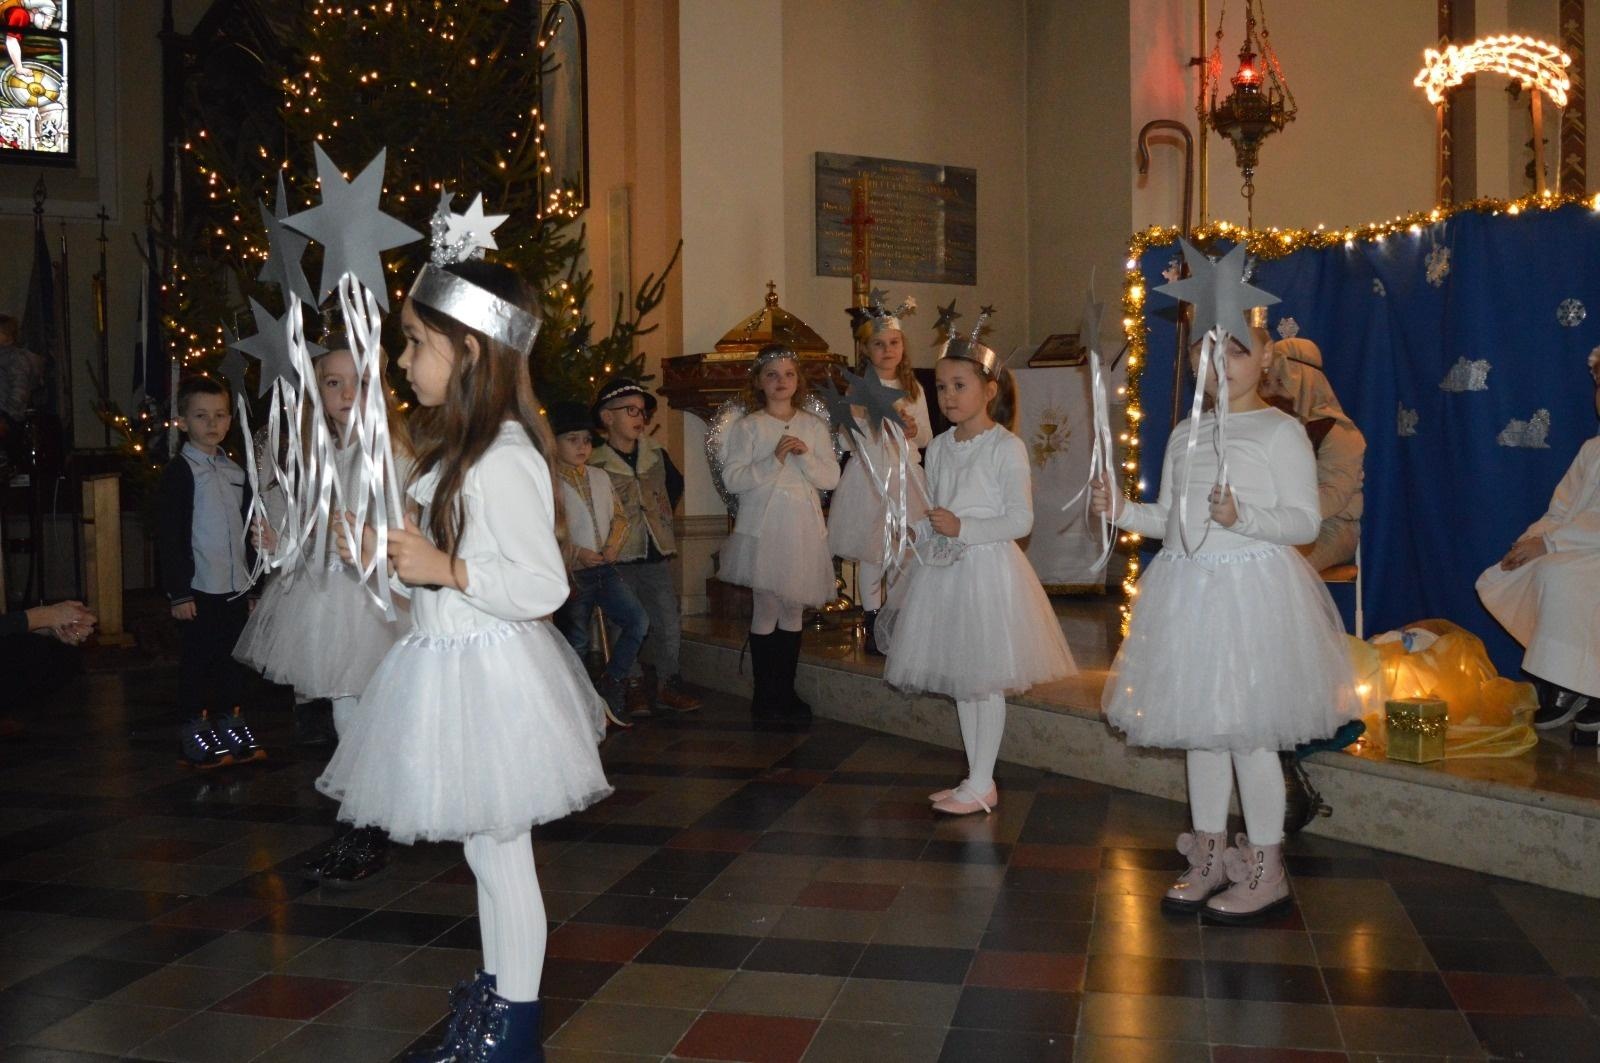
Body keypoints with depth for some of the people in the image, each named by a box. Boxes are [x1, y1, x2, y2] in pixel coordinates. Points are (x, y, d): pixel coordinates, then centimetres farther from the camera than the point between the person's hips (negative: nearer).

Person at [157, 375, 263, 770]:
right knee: (198, 662, 2)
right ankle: (195, 737, 11)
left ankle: (231, 727, 23)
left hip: (235, 587, 6)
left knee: (232, 660, 12)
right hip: (199, 589, -6)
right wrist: (178, 592, -14)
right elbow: (169, 536, -11)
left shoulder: (235, 471, 12)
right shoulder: (180, 471, -8)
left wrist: (253, 582, 17)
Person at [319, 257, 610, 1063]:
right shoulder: (454, 450, 11)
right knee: (487, 848, 21)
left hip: (487, 673, -10)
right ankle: (498, 986, 38)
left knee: (496, 848, 4)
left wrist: (446, 568, -28)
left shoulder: (505, 460, -21)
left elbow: (543, 586, -23)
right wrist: (383, 553, 9)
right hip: (449, 666, 10)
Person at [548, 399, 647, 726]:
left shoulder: (600, 477, 11)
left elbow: (619, 517, 15)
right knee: (576, 644, 2)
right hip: (572, 574, -5)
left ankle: (611, 686, 8)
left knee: (638, 620, -8)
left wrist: (613, 545, -3)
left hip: (604, 569, 6)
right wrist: (575, 552, -17)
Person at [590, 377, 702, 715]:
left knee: (668, 625, 4)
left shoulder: (656, 454, 5)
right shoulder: (595, 464, -11)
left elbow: (675, 484, 24)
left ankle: (670, 685, 16)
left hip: (656, 555, 4)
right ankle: (644, 686, 16)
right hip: (618, 560, -4)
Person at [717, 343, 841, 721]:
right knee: (766, 609, -3)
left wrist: (806, 457, -12)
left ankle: (786, 690, 19)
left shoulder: (814, 426, 9)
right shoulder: (748, 427, -1)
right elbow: (732, 478, -9)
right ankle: (764, 695, 8)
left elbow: (831, 478, 4)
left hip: (803, 530, 4)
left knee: (793, 610, 9)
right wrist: (773, 460, -18)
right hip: (763, 529, -3)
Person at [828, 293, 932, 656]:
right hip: (869, 475, -4)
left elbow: (926, 438, 15)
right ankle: (873, 624, 9)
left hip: (906, 473, 4)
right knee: (870, 554, -1)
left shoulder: (913, 389, 11)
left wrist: (914, 430, -7)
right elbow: (852, 439, -7)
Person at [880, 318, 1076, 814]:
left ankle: (982, 785, 10)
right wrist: (921, 561, 8)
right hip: (943, 569, 7)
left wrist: (962, 528, -21)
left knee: (984, 682, 0)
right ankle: (974, 779, 23)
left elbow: (1021, 520, -15)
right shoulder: (938, 447, 9)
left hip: (987, 568, -7)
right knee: (959, 679, 12)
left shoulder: (1007, 447, -11)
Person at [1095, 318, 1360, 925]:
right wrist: (1121, 511, 0)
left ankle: (1266, 871, 12)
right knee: (1199, 727, 12)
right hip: (1188, 590, 7)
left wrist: (1242, 517, -25)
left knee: (1247, 731, -3)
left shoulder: (1281, 431, -6)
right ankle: (1211, 858, 26)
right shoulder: (1185, 435, 13)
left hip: (1251, 588, -6)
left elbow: (1305, 521, -11)